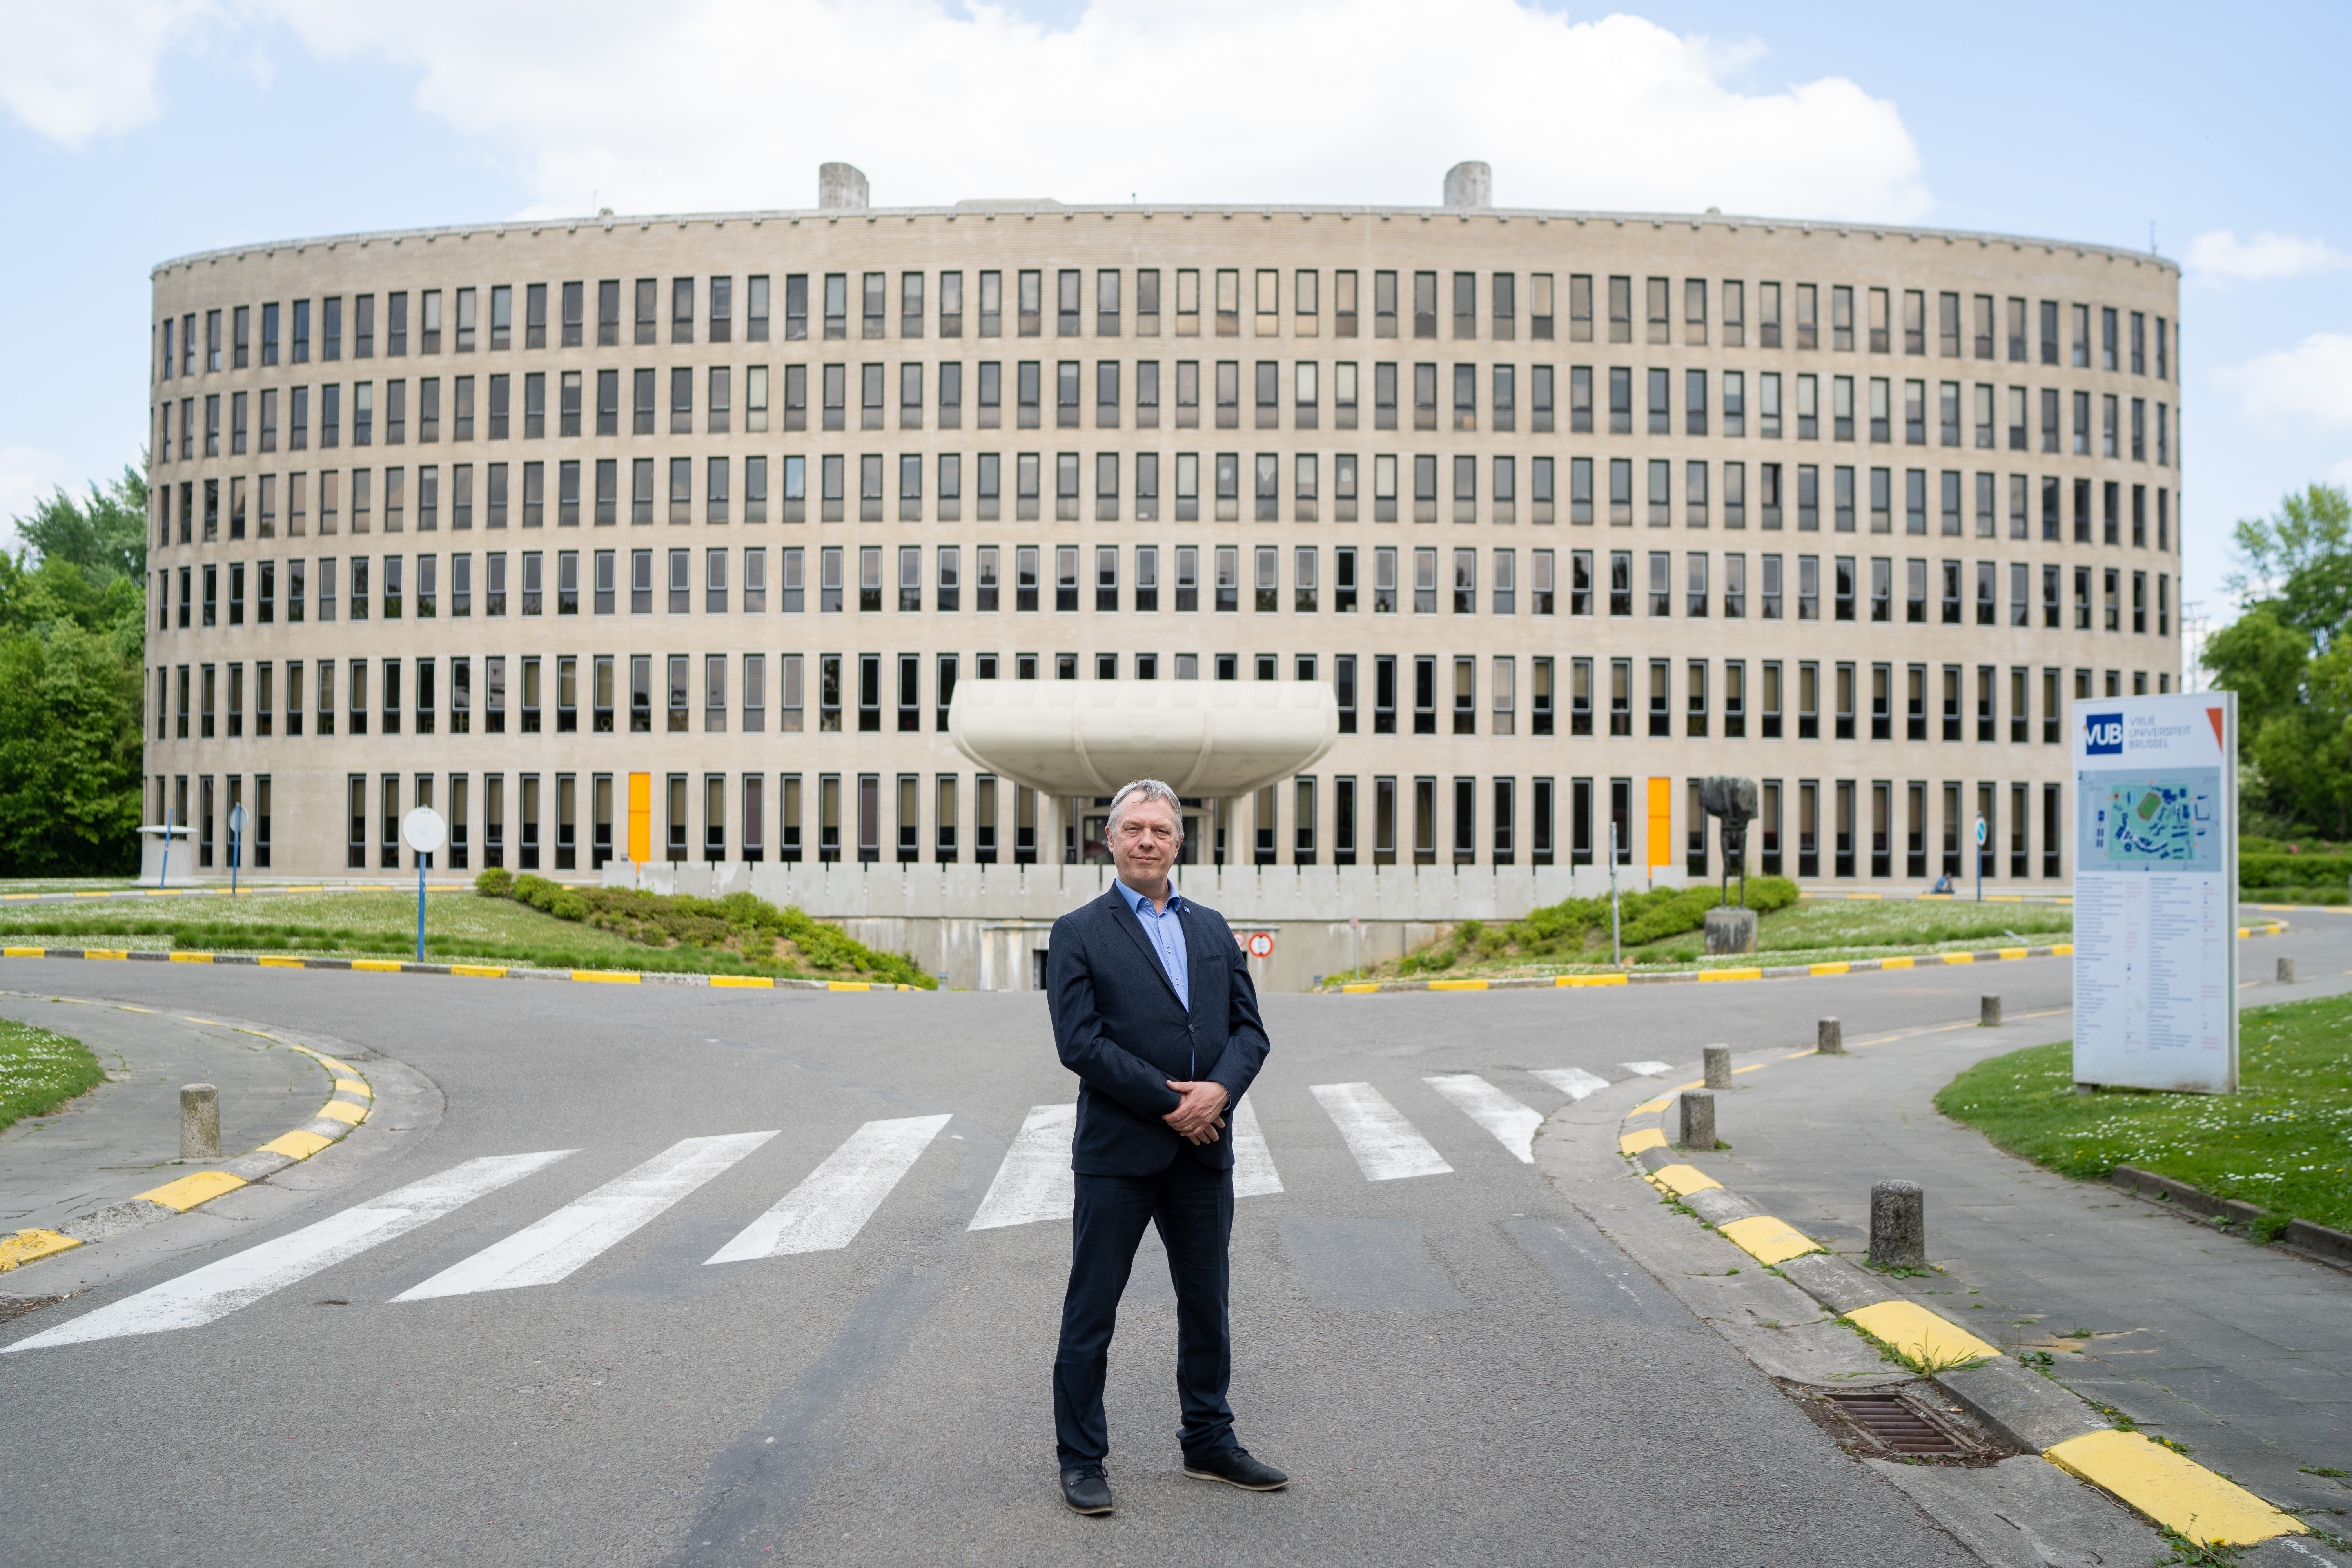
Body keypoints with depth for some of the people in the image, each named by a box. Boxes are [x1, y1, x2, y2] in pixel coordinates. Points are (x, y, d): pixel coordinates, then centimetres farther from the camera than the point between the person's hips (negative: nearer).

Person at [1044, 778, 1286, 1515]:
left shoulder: (1212, 929, 13)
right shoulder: (1079, 933, -3)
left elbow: (1249, 1027, 8)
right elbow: (1080, 1041, -13)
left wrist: (1220, 1090, -12)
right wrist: (1169, 1102, -17)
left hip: (1203, 1149, 5)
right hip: (1118, 1151, -5)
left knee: (1207, 1305, 15)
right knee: (1090, 1310, 4)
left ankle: (1210, 1443, 31)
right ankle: (1081, 1459, 17)